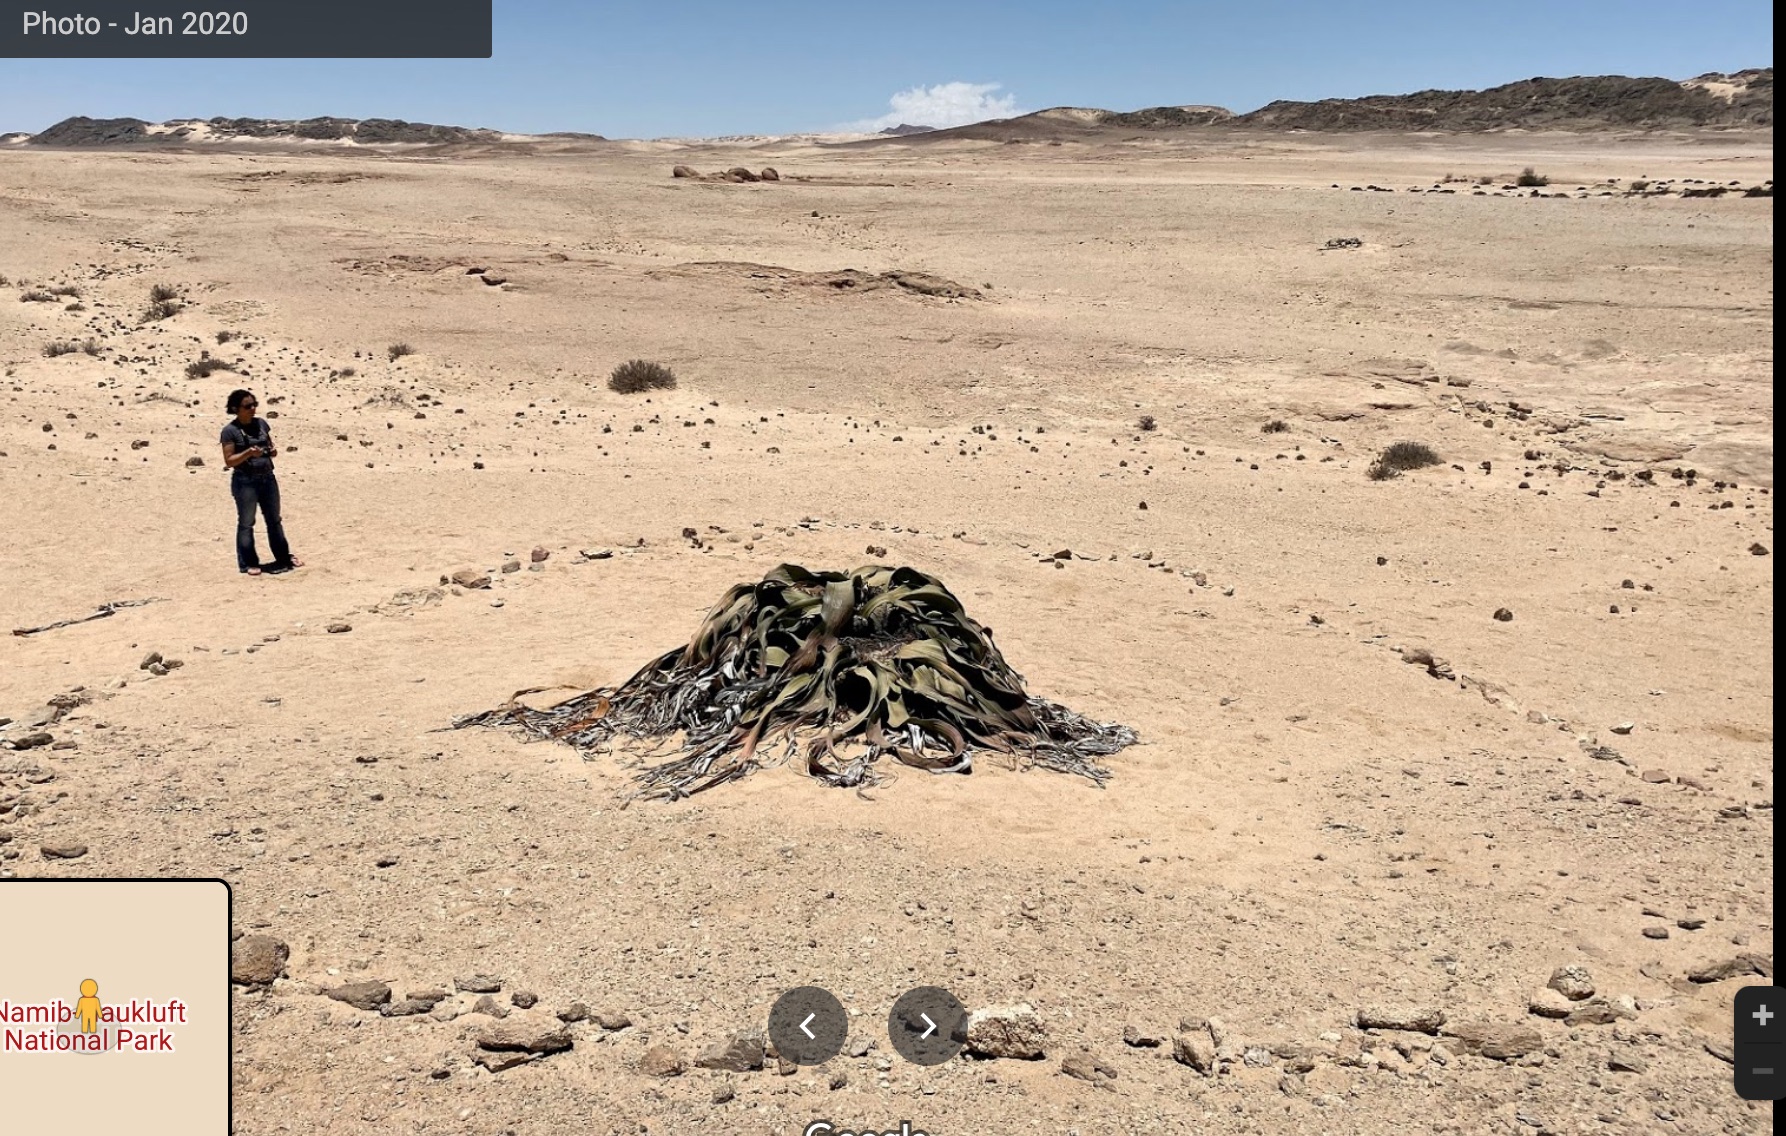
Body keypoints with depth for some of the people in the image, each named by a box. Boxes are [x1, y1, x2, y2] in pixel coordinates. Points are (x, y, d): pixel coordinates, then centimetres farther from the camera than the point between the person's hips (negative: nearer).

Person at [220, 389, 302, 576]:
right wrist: (248, 453, -26)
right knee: (246, 523, 2)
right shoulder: (230, 431, -10)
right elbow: (229, 461, -11)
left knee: (274, 519, 15)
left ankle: (284, 557, 25)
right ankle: (248, 563, 10)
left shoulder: (261, 423, 6)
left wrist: (273, 450, -7)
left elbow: (270, 445, 16)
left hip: (267, 478, 6)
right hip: (245, 482, -6)